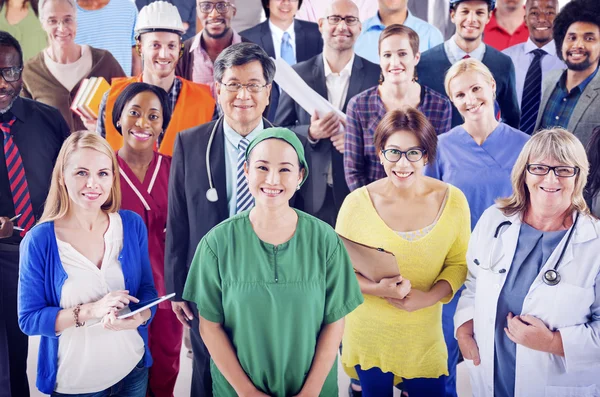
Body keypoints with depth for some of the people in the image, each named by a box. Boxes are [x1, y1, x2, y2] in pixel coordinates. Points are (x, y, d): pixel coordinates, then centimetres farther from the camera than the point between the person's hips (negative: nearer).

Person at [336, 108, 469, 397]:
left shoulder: (453, 200, -8)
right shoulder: (357, 203, -13)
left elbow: (458, 262, 0)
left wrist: (431, 296, -18)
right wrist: (378, 289, -23)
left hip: (425, 335, 1)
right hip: (369, 334, -1)